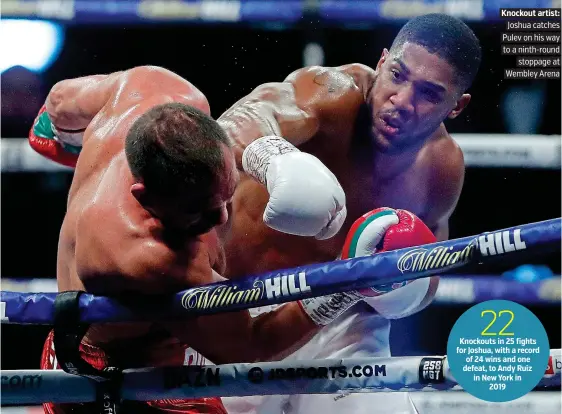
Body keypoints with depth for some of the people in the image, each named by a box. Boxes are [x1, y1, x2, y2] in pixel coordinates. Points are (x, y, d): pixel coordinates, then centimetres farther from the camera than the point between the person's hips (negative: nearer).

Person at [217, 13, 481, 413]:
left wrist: (408, 293, -16)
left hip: (344, 326, 4)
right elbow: (243, 119, -49)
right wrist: (273, 158, -72)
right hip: (241, 313, -4)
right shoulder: (337, 93, -26)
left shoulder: (444, 168, -9)